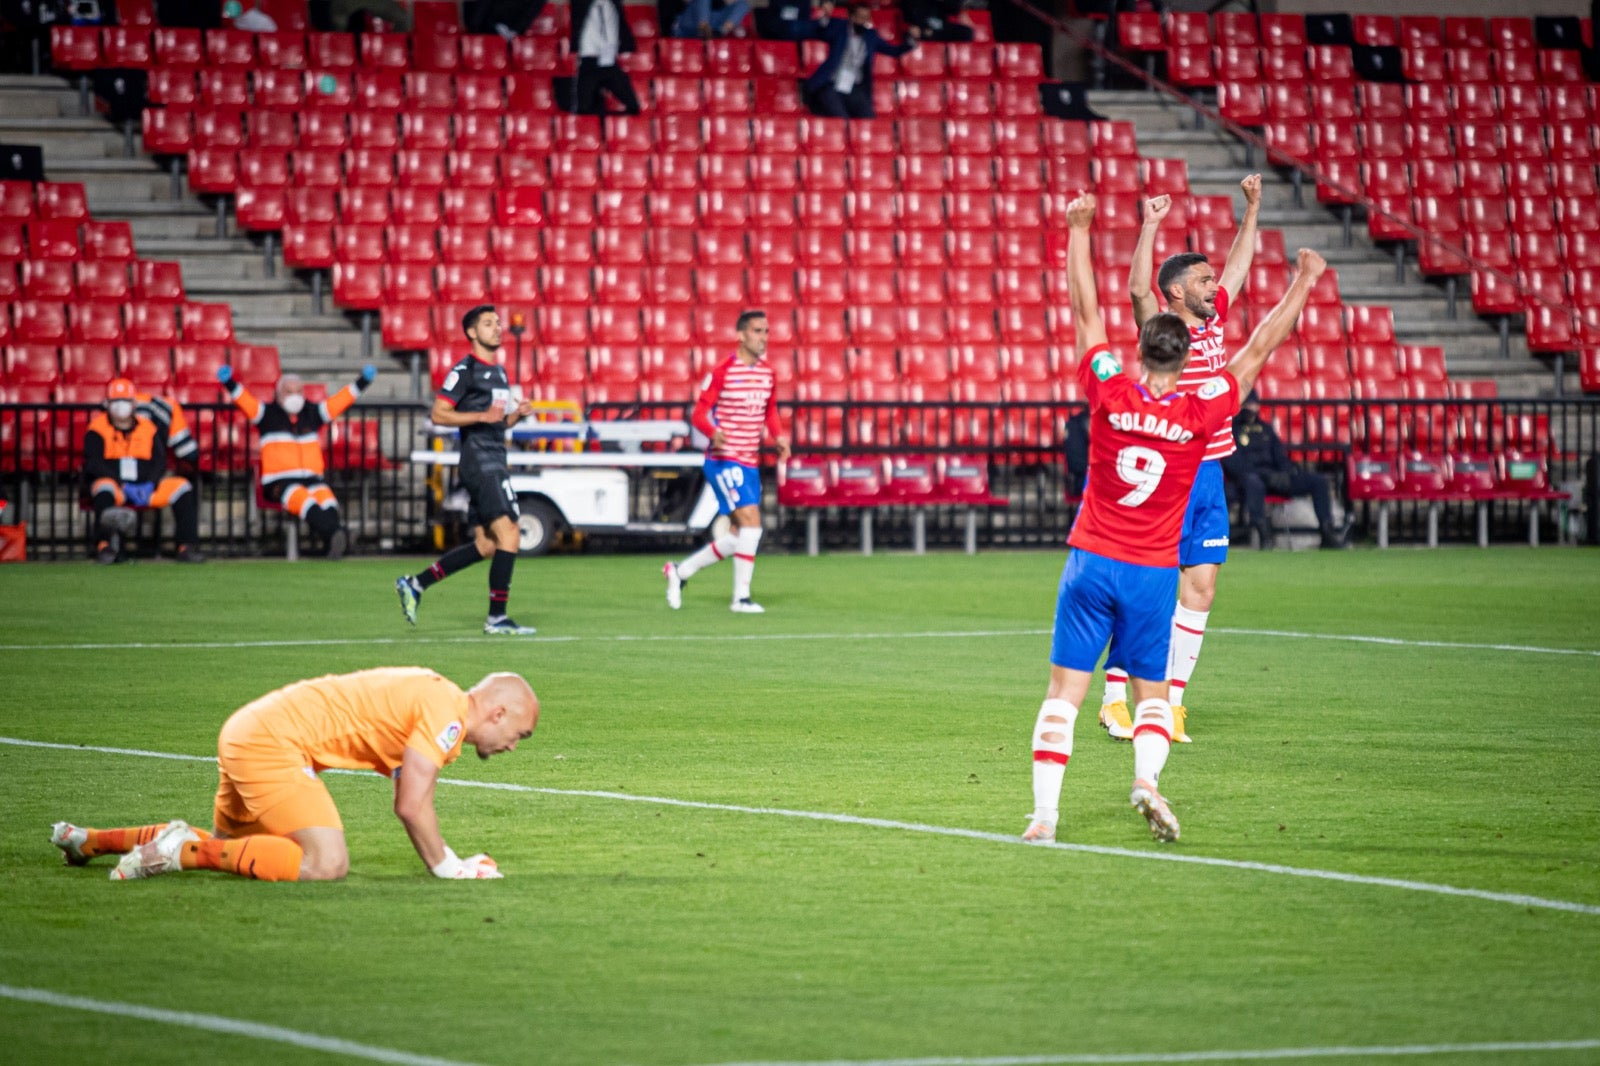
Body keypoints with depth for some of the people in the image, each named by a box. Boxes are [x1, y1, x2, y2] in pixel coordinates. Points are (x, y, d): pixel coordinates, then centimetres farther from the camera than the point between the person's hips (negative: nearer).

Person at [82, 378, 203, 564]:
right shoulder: (98, 429, 1)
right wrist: (123, 486, -20)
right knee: (104, 488, -39)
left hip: (145, 487, 4)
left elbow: (159, 461, 8)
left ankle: (187, 547, -20)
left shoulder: (148, 428, 13)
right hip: (115, 486, -4)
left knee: (182, 487, -15)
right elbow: (94, 464, -9)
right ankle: (104, 546, -50)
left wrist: (150, 485, -14)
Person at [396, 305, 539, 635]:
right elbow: (438, 414, -14)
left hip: (495, 463, 9)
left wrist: (518, 413, 6)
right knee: (508, 534, -15)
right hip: (479, 462, -9)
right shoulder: (464, 371, -8)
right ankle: (497, 618, -12)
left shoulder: (499, 372, 19)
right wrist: (482, 416, -21)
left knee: (485, 546, 9)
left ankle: (415, 584, 18)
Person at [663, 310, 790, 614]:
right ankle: (741, 597, -11)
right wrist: (714, 433, -31)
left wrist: (779, 437, 2)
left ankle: (680, 571, 26)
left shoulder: (768, 374, 9)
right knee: (751, 522, -18)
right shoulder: (723, 372, -11)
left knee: (740, 536, 10)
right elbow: (699, 414, -10)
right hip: (724, 460, -8)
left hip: (750, 463, 8)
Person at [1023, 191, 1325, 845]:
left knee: (1065, 690, 0)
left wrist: (1079, 231, 13)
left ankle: (1044, 813, -10)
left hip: (1091, 563, 0)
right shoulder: (1200, 413, -6)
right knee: (1151, 692, 12)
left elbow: (1086, 311, 4)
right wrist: (1302, 287, 10)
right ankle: (1146, 774, -16)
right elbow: (1259, 350, 2)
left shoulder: (1109, 394, -5)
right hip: (1153, 572, 0)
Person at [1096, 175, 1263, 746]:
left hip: (1209, 474, 7)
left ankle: (1171, 700, 8)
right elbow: (1138, 289, -28)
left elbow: (1238, 267, 23)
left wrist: (1252, 208, 22)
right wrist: (1150, 226, -31)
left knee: (1200, 587, 4)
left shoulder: (1213, 321, 10)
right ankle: (1115, 698, 1)